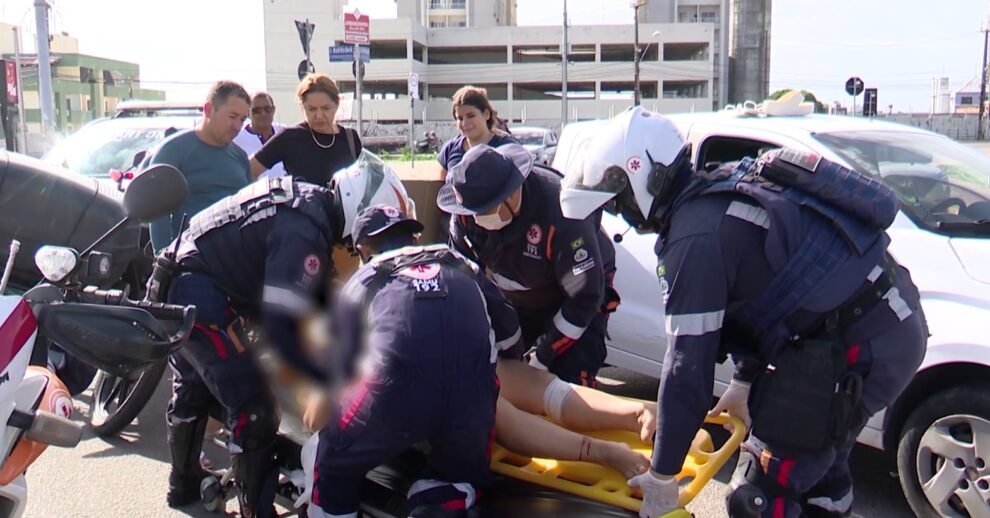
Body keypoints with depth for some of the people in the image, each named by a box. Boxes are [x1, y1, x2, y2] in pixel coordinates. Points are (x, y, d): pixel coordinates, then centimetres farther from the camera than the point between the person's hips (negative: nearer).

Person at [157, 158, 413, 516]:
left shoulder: (307, 197, 4)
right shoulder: (304, 233, -25)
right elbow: (281, 329, -28)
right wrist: (333, 384, -22)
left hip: (174, 282, 11)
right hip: (200, 296, -11)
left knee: (191, 391, 27)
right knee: (253, 406, -6)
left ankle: (183, 485, 48)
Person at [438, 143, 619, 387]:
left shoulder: (559, 212, -38)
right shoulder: (467, 214, -21)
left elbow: (585, 296, -29)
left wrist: (543, 355, -24)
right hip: (517, 303, 5)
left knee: (571, 383, -17)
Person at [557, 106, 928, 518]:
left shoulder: (696, 234, -19)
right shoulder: (728, 187, 10)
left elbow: (688, 363, -16)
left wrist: (662, 475, -6)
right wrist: (745, 381, 30)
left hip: (859, 347, -10)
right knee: (817, 469, 27)